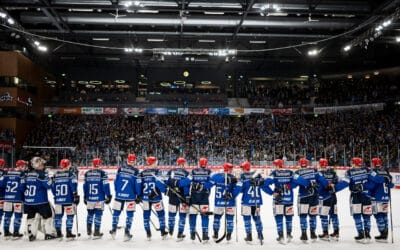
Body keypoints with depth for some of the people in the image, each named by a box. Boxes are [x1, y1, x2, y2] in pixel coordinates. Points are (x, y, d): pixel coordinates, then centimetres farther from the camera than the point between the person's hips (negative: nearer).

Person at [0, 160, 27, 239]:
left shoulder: (7, 173, 6)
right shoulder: (22, 174, -10)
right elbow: (22, 187, -17)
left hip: (7, 197, 6)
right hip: (18, 198, -5)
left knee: (7, 215, 13)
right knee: (18, 215, 4)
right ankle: (15, 233, 7)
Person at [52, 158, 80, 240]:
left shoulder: (55, 175, 7)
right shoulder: (70, 174, -7)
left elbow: (53, 188, 12)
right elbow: (73, 186, -13)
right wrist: (76, 196, -7)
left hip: (58, 200, 5)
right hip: (68, 200, -5)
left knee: (58, 215, 13)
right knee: (70, 216, 3)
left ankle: (58, 233, 18)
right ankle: (69, 234, 1)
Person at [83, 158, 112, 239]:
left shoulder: (87, 174, 5)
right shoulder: (102, 173, -9)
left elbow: (85, 186, 11)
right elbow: (105, 186, -9)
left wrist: (85, 197, 21)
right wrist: (108, 196, 0)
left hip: (89, 198, 4)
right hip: (99, 198, -4)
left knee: (90, 214, 17)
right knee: (98, 215, 1)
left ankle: (89, 232, 25)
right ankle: (96, 233, 2)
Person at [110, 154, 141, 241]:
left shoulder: (120, 169, 1)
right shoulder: (135, 171, -8)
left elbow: (116, 181, 6)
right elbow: (138, 184, -7)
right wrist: (139, 195, 3)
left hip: (119, 194, 3)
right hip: (130, 196, -3)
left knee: (116, 212, 15)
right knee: (129, 214, 5)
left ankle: (114, 230, 23)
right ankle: (127, 233, 2)